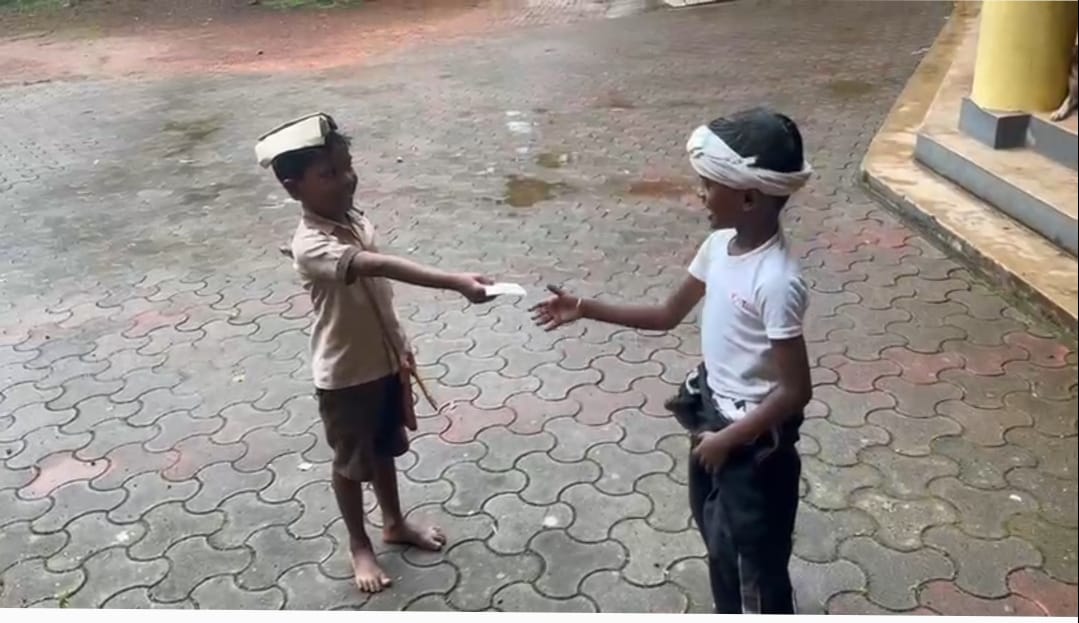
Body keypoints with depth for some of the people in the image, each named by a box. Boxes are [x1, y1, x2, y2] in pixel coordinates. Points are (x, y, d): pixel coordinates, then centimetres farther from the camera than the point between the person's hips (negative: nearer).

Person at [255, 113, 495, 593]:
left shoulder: (356, 221, -2)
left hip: (384, 361, 7)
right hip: (345, 376, -7)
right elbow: (379, 266, -45)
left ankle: (395, 525, 46)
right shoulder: (310, 245, -29)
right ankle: (359, 546, 36)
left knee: (385, 449, 25)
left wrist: (400, 347, 17)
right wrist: (456, 282, -54)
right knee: (352, 463, 14)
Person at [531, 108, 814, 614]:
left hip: (754, 437, -8)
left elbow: (795, 390, -26)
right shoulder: (720, 245, -4)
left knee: (755, 558, 12)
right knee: (718, 538, 27)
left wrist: (730, 438, -19)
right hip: (712, 411, 9)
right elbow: (667, 315, 6)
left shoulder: (776, 281, -30)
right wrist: (585, 310, 0)